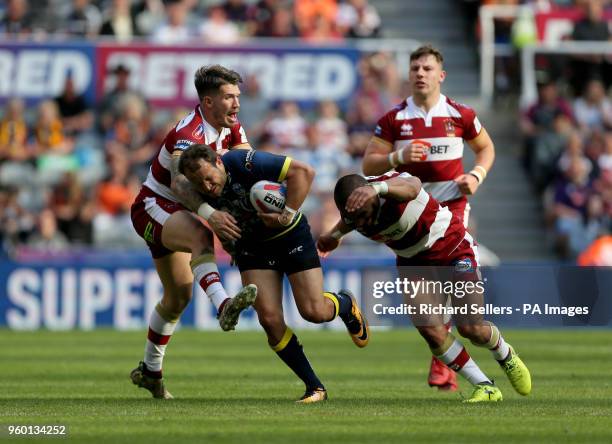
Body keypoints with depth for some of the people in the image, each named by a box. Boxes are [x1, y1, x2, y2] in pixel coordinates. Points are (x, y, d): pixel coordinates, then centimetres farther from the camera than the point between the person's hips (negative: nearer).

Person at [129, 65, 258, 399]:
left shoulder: (232, 128, 0)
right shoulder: (189, 133, -28)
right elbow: (179, 183, -44)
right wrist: (210, 214, -59)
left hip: (175, 214, 9)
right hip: (152, 208, -9)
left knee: (179, 295, 13)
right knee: (201, 237, -39)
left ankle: (149, 370, 28)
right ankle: (223, 305, -61)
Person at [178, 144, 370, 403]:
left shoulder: (243, 163, -32)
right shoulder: (201, 192, -16)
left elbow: (303, 172, -31)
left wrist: (287, 214, -31)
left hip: (291, 235, -4)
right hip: (251, 244, 4)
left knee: (314, 312, -8)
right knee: (270, 319, -10)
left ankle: (345, 304, 31)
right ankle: (314, 387, 4)